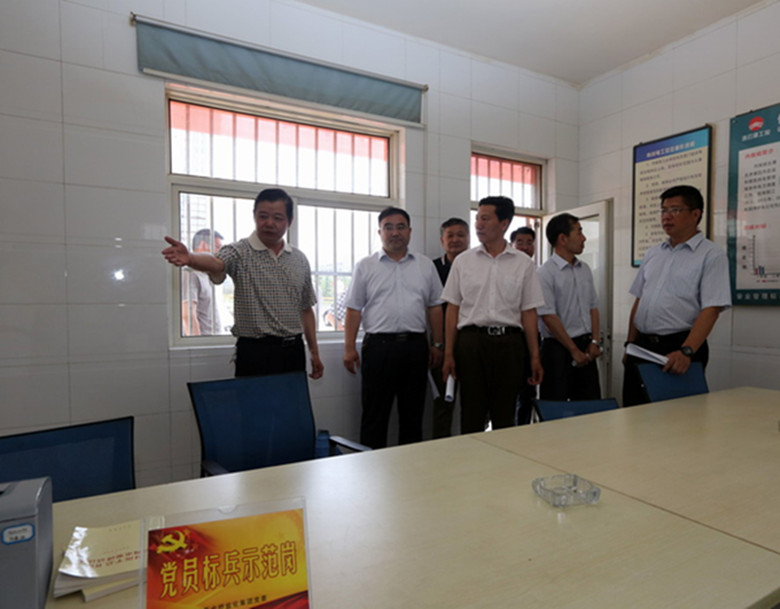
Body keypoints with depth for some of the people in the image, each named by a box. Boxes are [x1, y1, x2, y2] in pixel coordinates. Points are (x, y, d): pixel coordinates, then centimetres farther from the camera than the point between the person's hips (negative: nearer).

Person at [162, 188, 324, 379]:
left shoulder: (300, 260, 8)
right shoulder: (240, 252, -5)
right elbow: (215, 264, -28)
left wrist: (314, 352, 11)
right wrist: (190, 258, -50)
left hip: (294, 351, 4)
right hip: (255, 352, -4)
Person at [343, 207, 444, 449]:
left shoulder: (426, 266, 10)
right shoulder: (365, 266, 4)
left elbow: (435, 307, 11)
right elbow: (354, 309, 2)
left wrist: (437, 344, 7)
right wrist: (349, 347, -5)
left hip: (416, 345, 2)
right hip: (378, 345, -2)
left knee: (412, 414, 12)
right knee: (374, 415, 5)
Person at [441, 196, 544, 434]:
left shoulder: (523, 263, 5)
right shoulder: (463, 261, 5)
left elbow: (529, 312, 5)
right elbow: (453, 309, 5)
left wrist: (535, 357, 1)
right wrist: (448, 354, 1)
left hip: (508, 342, 0)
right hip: (471, 340, 0)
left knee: (505, 416, 10)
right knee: (471, 416, 6)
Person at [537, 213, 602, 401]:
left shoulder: (585, 269, 11)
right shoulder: (545, 273, -12)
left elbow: (593, 307, 15)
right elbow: (549, 317, -16)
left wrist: (594, 341, 3)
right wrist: (574, 350, -12)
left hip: (586, 346, 7)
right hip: (558, 348, -7)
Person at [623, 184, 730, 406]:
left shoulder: (712, 255, -5)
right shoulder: (653, 253, 13)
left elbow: (711, 310, -14)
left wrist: (685, 352, -25)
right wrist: (630, 345, 10)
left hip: (678, 346, -5)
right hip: (642, 346, 5)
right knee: (634, 410, 10)